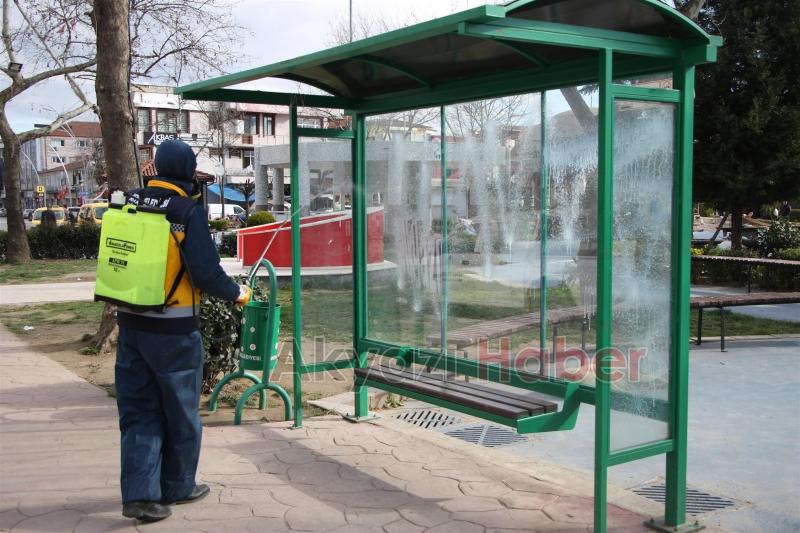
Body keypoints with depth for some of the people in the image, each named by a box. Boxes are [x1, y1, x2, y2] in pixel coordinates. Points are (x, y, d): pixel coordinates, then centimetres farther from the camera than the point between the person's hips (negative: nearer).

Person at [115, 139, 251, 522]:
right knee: (180, 411, 12)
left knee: (137, 411, 12)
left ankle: (139, 493, 8)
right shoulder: (188, 212, -15)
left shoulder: (130, 203, 1)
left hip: (130, 322, 5)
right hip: (173, 331, -5)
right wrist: (237, 294, -2)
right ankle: (177, 487, 26)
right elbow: (205, 272, -17)